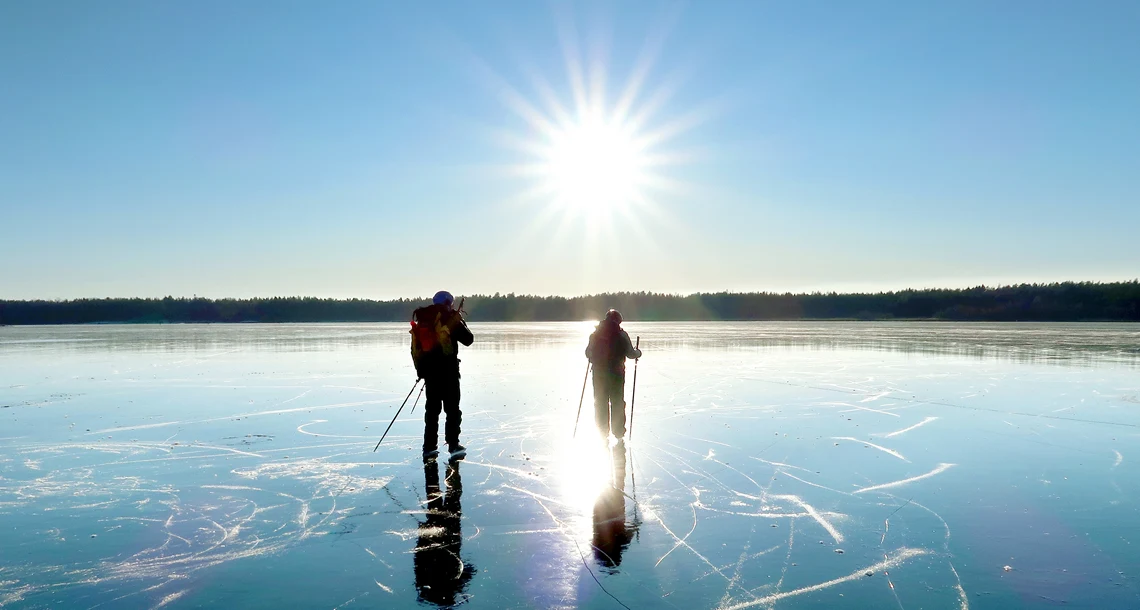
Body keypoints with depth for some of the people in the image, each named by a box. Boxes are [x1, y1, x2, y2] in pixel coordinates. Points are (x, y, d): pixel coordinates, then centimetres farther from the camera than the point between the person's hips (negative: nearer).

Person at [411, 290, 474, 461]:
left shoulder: (422, 320, 12)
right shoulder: (450, 318, -6)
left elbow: (416, 348, 13)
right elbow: (468, 339, -4)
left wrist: (420, 369, 17)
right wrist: (461, 321, 9)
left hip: (428, 369, 5)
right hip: (447, 369, -5)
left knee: (432, 407, 12)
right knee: (452, 408, 0)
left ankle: (429, 446, 12)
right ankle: (453, 445, -4)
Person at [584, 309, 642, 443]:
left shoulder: (595, 334, 3)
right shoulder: (621, 334, -6)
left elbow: (588, 353, 9)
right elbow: (630, 353, -6)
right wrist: (638, 353, 16)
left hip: (599, 372, 2)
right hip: (616, 373, -2)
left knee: (600, 403, 10)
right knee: (617, 403, 7)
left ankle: (603, 434, 12)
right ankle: (619, 435, 8)